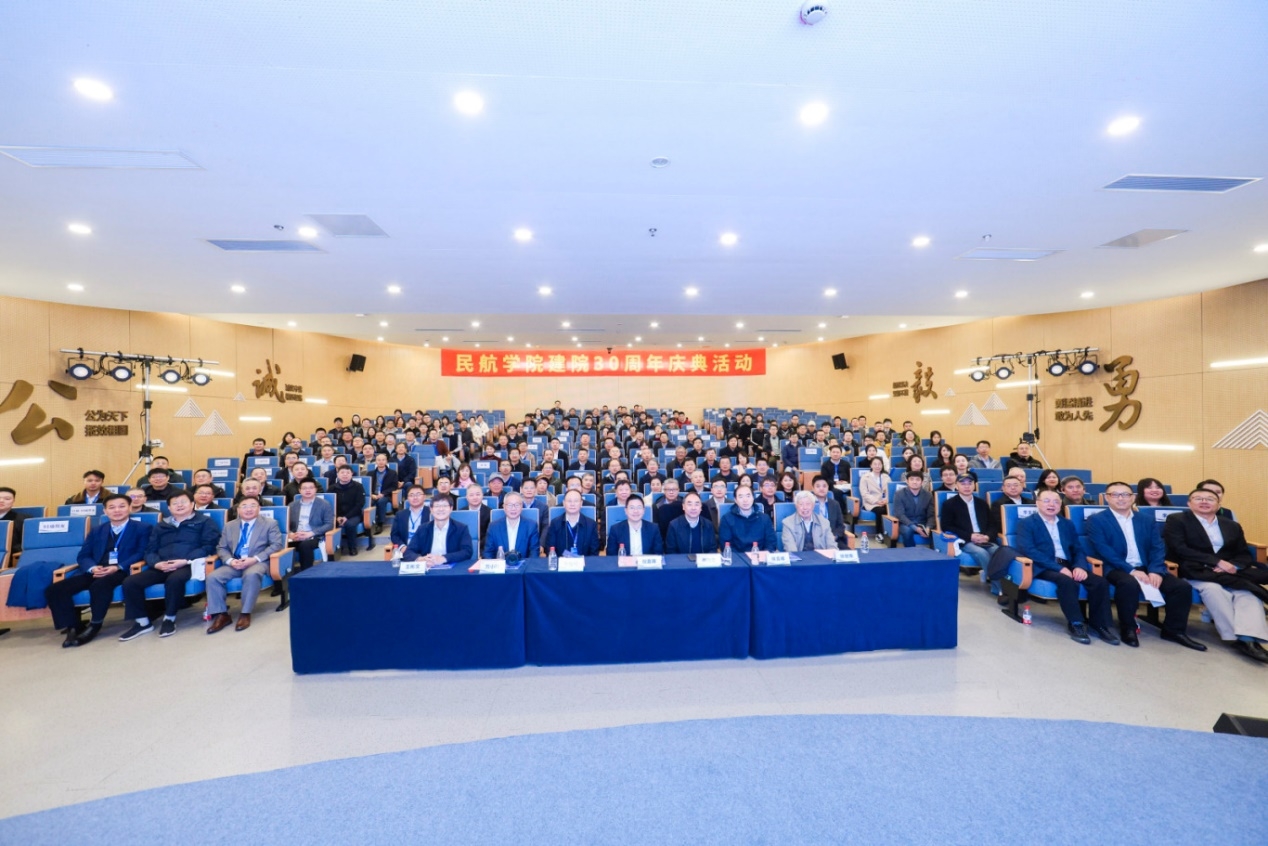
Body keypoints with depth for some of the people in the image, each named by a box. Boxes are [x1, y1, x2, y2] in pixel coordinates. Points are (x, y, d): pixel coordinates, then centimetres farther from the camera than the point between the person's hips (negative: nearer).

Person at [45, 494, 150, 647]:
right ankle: (73, 627, -5)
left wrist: (118, 567, -20)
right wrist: (92, 568, -9)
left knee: (99, 585, -36)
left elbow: (141, 553, -4)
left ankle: (94, 626, -17)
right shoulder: (97, 530, 23)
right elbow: (83, 556, 15)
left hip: (122, 571, -6)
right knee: (54, 590, -16)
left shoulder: (142, 528, 7)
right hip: (95, 571, 6)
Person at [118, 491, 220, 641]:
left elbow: (209, 546, -2)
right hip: (161, 567, 6)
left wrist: (185, 561, -14)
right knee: (130, 582, -18)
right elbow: (150, 550, 17)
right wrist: (157, 563, -6)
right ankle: (142, 622, -5)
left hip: (188, 565, -5)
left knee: (174, 579, -35)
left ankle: (169, 618, -15)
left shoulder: (204, 521, 9)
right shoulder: (161, 526, 25)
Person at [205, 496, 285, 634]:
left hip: (258, 562, -4)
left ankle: (245, 613, -22)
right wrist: (230, 560, -10)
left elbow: (276, 545, -5)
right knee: (213, 577, -23)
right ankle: (221, 615, -11)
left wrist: (255, 559, -17)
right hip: (234, 563, 5)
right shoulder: (229, 526, 17)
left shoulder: (270, 523, 4)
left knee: (251, 575, -36)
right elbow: (221, 548, 12)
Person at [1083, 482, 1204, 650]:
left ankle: (1174, 630, 4)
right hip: (1116, 568, -6)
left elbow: (1158, 547, 6)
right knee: (1129, 584, -35)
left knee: (1183, 586, -17)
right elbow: (1104, 551, -11)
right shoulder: (1096, 520, -2)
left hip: (1146, 568, 6)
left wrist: (1156, 571, -11)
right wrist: (1131, 570, -20)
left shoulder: (1147, 520, 15)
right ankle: (1127, 628, -14)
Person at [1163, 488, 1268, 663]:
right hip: (1195, 572, -5)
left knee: (1248, 592, -27)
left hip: (1229, 572, 5)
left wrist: (1232, 566, -10)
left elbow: (1245, 555, 13)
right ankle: (1236, 638, -28)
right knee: (1212, 589, -34)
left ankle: (1248, 639, -35)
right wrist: (1217, 561, -17)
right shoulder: (1176, 520, 2)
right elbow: (1180, 549, -9)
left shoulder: (1232, 526, 20)